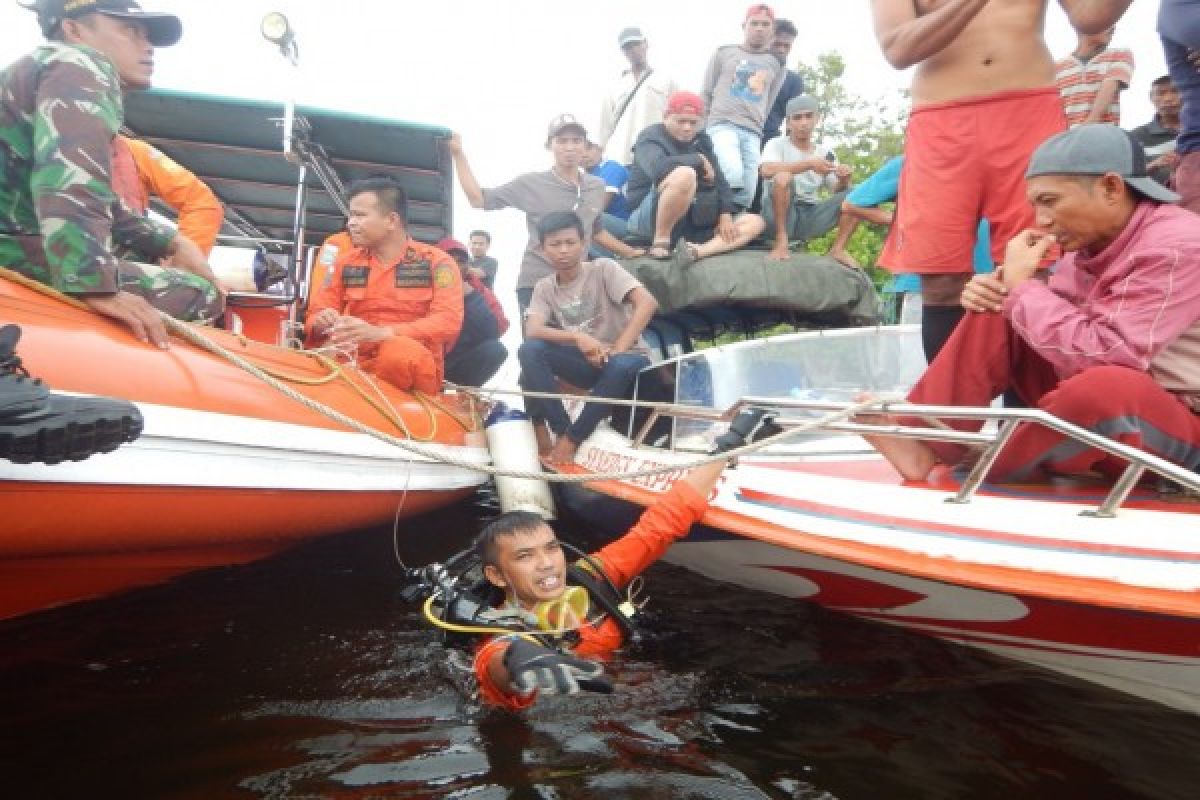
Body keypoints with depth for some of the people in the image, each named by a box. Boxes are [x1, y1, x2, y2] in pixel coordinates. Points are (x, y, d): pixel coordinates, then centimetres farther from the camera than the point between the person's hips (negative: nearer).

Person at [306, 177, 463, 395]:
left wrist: (380, 333, -24)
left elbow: (448, 321, -13)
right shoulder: (346, 261, 16)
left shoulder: (436, 262, 1)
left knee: (401, 353, -37)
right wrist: (323, 323, -9)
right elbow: (319, 311, 18)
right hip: (356, 361, 3)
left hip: (413, 362, -3)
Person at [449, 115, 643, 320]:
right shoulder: (531, 183, -3)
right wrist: (458, 154, -3)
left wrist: (631, 253, 24)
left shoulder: (597, 186, 10)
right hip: (536, 285, -4)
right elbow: (478, 199, -1)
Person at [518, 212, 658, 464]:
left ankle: (572, 438, -20)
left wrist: (616, 351, -27)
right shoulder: (544, 288, 4)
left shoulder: (603, 268, -7)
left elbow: (647, 303, -19)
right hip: (584, 363, 3)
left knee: (624, 365, -38)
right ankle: (559, 430, -15)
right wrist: (578, 337, -30)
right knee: (530, 349, -21)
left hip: (622, 358, -3)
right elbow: (532, 330, -13)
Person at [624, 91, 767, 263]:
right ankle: (660, 242, -23)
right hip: (649, 221, -7)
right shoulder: (651, 138, -5)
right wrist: (699, 160, -16)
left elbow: (718, 179, 12)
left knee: (755, 222, -4)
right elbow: (658, 167, -28)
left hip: (692, 222, 7)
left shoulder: (701, 140, 15)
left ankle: (697, 251, -30)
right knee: (685, 175, -34)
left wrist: (726, 214, -4)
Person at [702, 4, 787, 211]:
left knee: (747, 194, -6)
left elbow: (769, 105, 19)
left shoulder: (776, 64, 18)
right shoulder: (725, 53, 13)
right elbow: (706, 94, 14)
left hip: (753, 133, 3)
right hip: (723, 124, -3)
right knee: (734, 178, -29)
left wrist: (759, 130, 13)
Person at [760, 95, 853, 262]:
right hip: (779, 214, -4)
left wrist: (844, 180, -15)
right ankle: (781, 241, -22)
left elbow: (838, 191, 8)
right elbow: (766, 170, -25)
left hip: (810, 215, 5)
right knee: (783, 176, -32)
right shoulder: (777, 144, -3)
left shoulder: (826, 152, 11)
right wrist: (809, 164, -28)